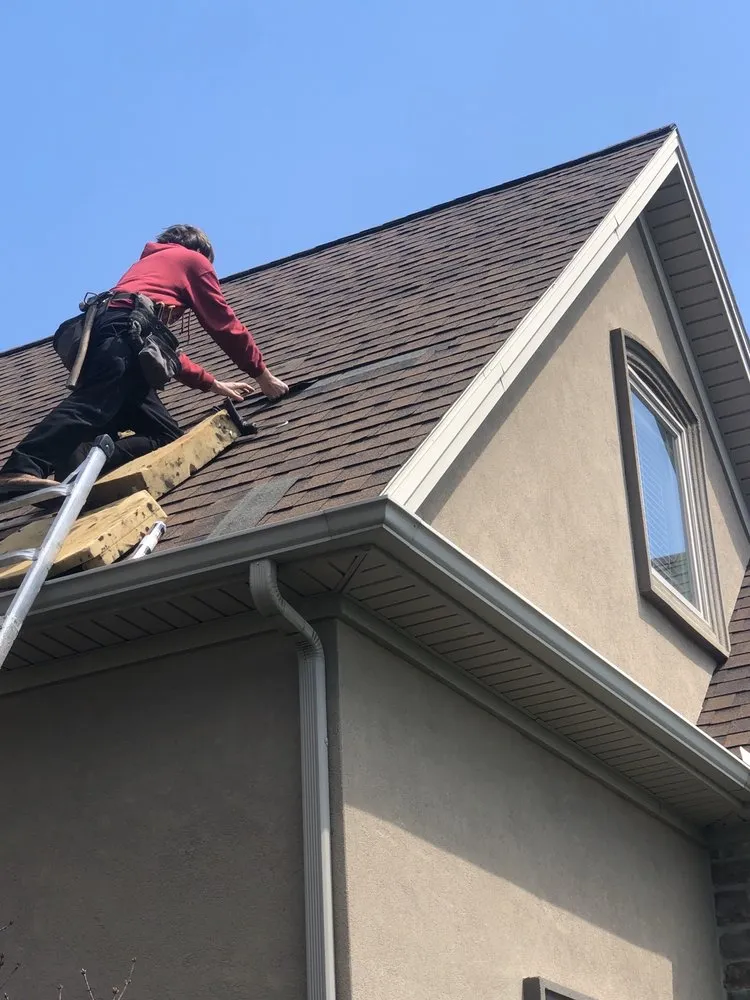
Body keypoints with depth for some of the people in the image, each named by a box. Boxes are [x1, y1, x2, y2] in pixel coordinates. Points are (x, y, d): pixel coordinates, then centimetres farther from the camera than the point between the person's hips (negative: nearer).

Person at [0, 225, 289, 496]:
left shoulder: (146, 264, 44)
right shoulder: (193, 260, 24)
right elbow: (224, 324, 22)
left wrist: (214, 384, 47)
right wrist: (264, 376, 29)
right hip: (124, 333, -8)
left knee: (166, 435, 2)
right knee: (91, 406, -30)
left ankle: (82, 470, -20)